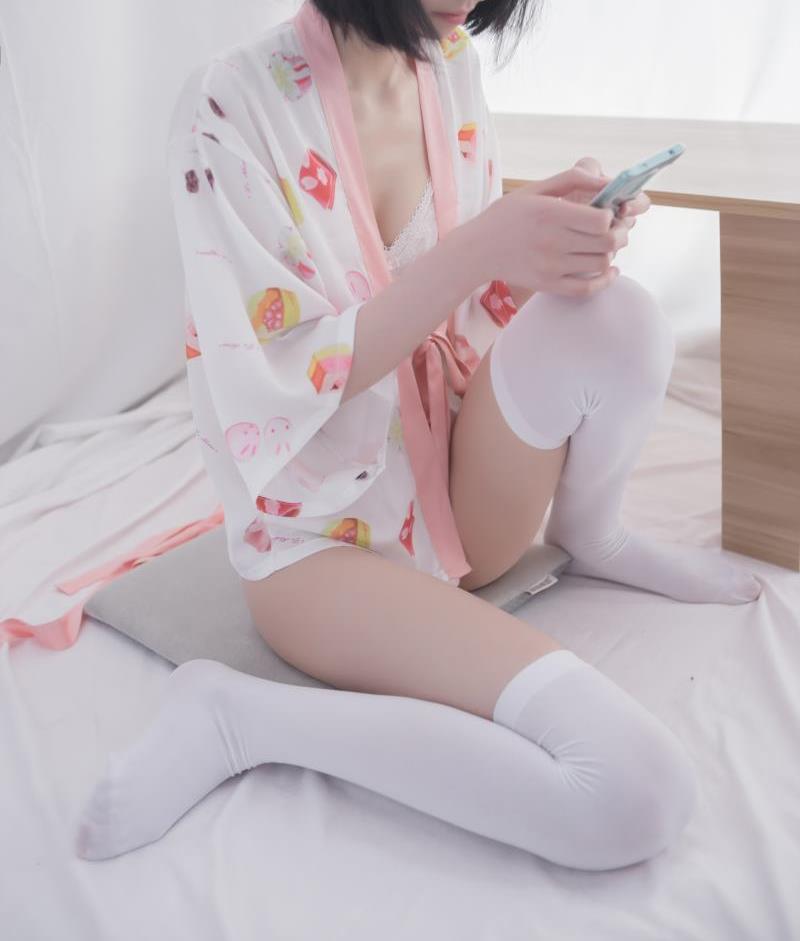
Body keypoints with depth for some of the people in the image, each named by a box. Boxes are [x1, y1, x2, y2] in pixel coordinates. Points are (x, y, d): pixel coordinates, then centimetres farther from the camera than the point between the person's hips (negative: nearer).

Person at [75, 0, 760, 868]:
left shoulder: (452, 73, 2)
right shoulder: (235, 107, -17)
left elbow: (471, 309, 9)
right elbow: (276, 384, -19)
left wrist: (550, 246, -13)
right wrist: (475, 252, -29)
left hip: (458, 485, 6)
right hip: (320, 532, -6)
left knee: (614, 315, -23)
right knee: (638, 793, -22)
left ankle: (590, 541, 7)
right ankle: (243, 712, -9)